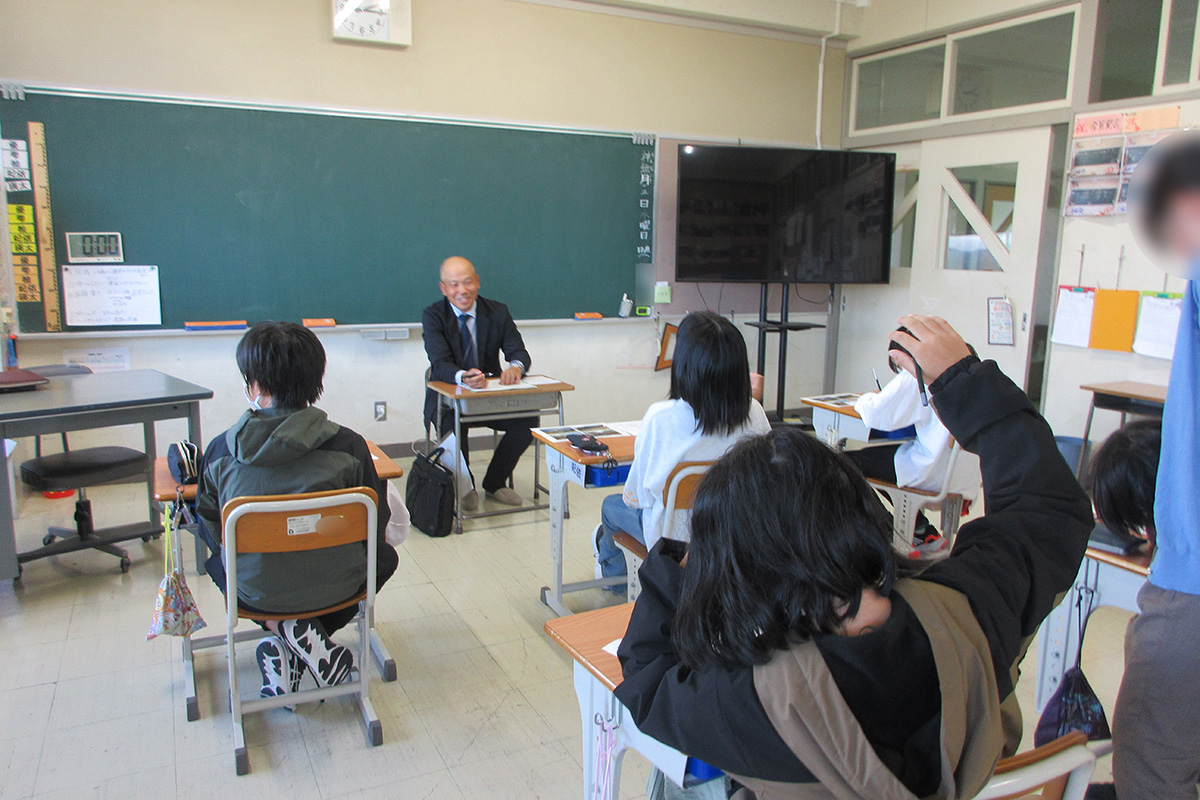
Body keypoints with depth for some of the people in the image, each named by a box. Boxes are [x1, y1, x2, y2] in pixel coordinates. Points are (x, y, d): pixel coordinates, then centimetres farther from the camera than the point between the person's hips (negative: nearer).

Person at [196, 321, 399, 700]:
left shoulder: (221, 451, -16)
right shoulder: (348, 445, -20)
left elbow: (210, 530, -1)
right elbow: (375, 528, -8)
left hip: (255, 592, 1)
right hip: (334, 586, -1)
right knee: (384, 556, 33)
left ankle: (281, 631, 12)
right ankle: (308, 632, 11)